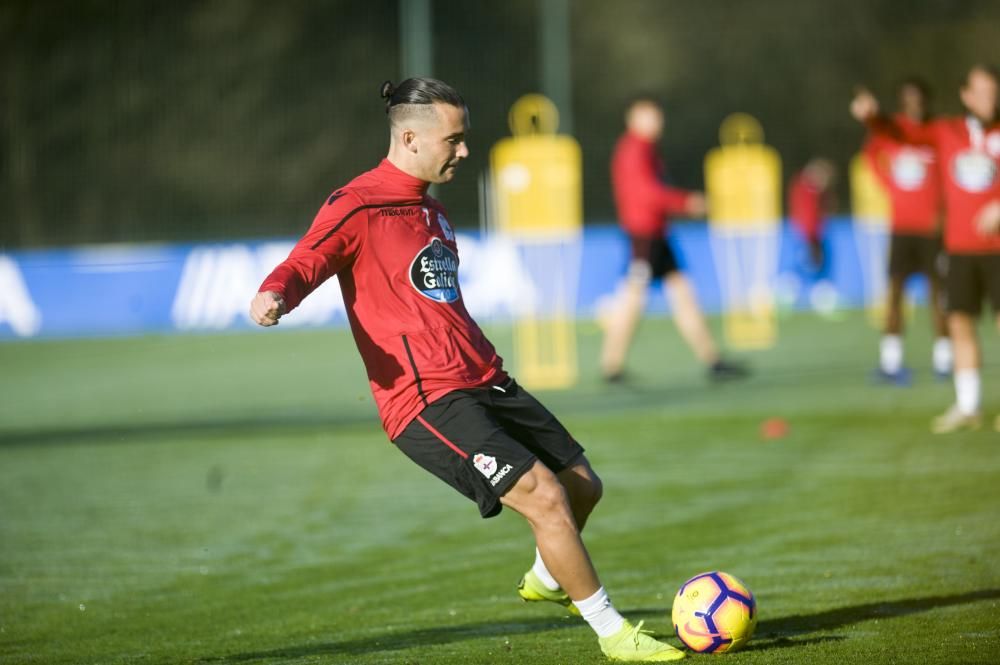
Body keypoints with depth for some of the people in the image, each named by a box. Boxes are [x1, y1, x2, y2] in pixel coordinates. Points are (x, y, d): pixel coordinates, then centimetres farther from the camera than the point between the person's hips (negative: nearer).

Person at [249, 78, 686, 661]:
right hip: (428, 404, -9)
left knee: (583, 485, 10)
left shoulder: (430, 209, 19)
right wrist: (275, 294, -41)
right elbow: (307, 261, -19)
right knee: (544, 494, -17)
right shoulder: (358, 207, -8)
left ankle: (546, 580, 40)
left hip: (485, 383, 9)